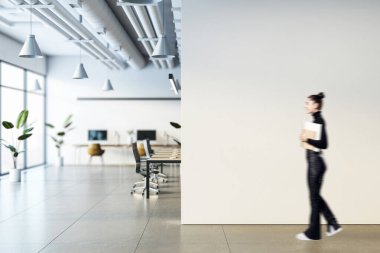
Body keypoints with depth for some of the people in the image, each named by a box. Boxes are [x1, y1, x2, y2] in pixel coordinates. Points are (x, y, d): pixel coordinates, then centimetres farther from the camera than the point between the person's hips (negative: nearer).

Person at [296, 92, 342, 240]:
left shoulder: (319, 120, -15)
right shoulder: (316, 120, 13)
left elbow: (324, 144, -20)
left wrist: (307, 140, -21)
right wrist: (306, 139, 7)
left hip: (315, 162, -10)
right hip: (313, 161, 10)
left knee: (314, 196, 1)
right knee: (315, 195, 16)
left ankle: (312, 233, 13)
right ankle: (333, 225, 24)